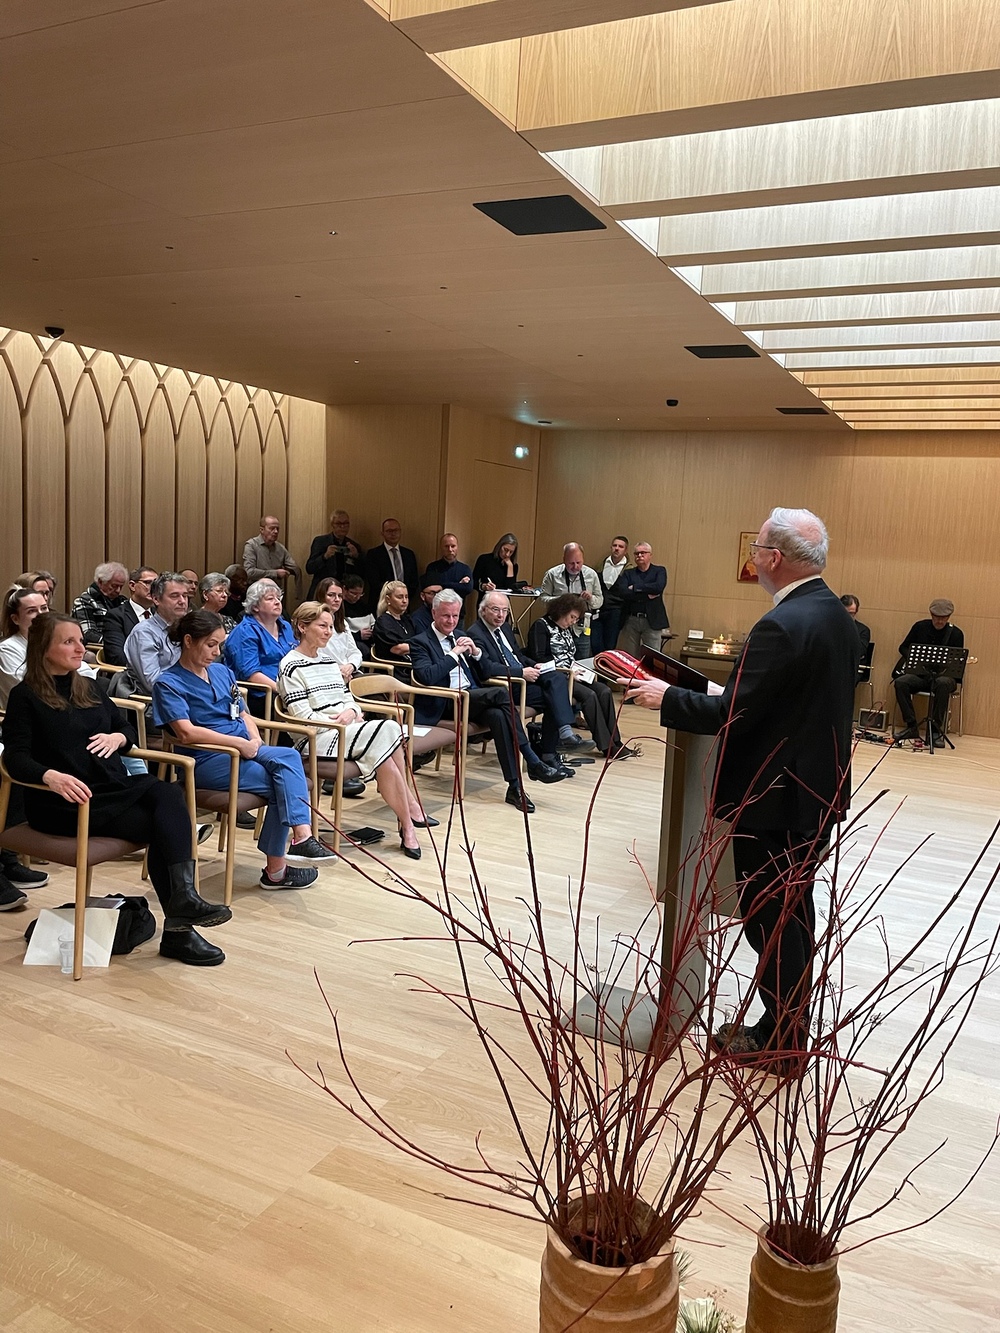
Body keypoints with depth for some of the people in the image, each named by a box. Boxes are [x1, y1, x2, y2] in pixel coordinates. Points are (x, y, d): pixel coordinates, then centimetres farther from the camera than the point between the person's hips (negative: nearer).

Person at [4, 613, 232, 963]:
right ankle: (179, 929, -24)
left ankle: (184, 896, -38)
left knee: (169, 794, -28)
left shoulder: (89, 689, 19)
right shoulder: (25, 697, 0)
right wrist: (51, 776, -33)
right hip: (63, 801, -6)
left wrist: (117, 737, -3)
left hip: (113, 788, 6)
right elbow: (16, 757, -11)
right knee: (159, 825, -26)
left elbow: (128, 728, 22)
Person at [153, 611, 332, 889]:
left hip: (243, 750, 6)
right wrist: (239, 742, -19)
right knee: (282, 784, -23)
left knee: (288, 756, -26)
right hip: (206, 761, -6)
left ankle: (302, 838, -36)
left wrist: (255, 740, -3)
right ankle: (275, 869, -15)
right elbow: (186, 733, -17)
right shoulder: (169, 683, -4)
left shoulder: (222, 672, 18)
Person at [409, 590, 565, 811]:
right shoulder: (421, 642, 2)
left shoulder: (461, 636, 21)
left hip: (474, 698, 6)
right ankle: (533, 763, -27)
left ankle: (515, 786, -32)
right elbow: (426, 677, -17)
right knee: (501, 693, -29)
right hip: (445, 704, -6)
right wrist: (454, 654, -13)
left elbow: (484, 675, 20)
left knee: (497, 715, -31)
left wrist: (475, 651, 2)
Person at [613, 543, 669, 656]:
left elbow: (658, 587, -14)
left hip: (652, 621, -2)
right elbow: (620, 592, -9)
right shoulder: (627, 573, 10)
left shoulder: (659, 570, 7)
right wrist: (647, 595, -12)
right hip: (630, 620, 2)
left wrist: (635, 587, -8)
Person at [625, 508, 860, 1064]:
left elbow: (732, 715, -24)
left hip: (777, 799, -9)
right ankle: (793, 1025, 35)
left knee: (770, 918, 5)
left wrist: (666, 697, -11)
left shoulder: (782, 626, -24)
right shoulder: (837, 615, 5)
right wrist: (732, 692, 14)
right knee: (795, 911, 20)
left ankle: (780, 1039, 20)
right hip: (819, 789, 9)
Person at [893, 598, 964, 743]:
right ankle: (911, 726, -20)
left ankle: (936, 729, -28)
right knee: (900, 682, -29)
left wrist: (944, 665, -21)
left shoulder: (956, 634, -1)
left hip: (944, 675, -2)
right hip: (920, 673, 3)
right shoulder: (920, 627, 5)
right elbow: (903, 647, 16)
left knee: (943, 684, -39)